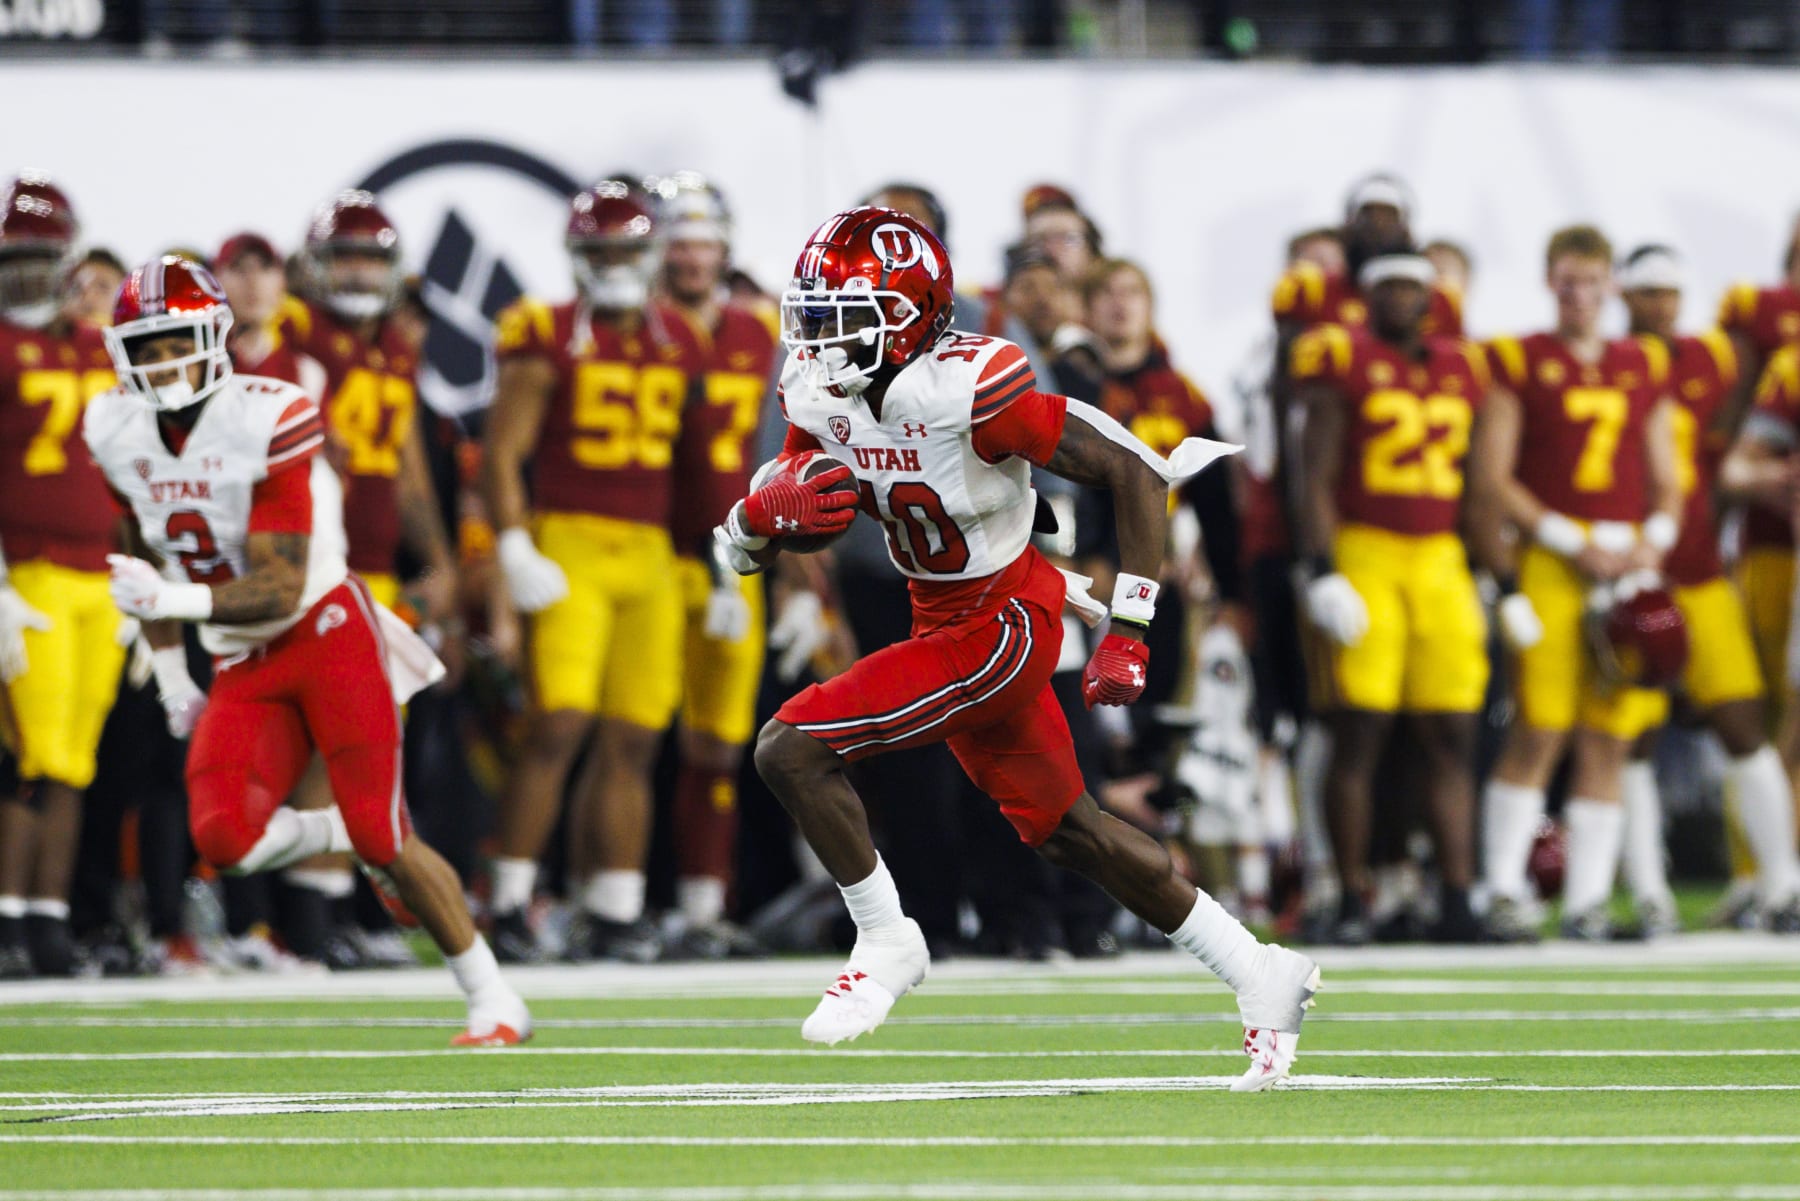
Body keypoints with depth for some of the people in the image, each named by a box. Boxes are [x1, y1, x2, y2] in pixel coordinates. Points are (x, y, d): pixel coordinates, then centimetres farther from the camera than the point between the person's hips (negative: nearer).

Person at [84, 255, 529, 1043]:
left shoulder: (268, 424, -20)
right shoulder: (118, 434, -1)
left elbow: (282, 590, -21)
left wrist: (178, 599, -36)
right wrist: (170, 673, 16)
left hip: (326, 630, -5)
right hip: (241, 666, 5)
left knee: (385, 839, -9)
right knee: (224, 839, -17)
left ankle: (491, 998, 9)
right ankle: (352, 841, 14)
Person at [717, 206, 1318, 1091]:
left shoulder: (965, 391, -27)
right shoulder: (820, 398, -4)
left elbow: (1137, 474, -22)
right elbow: (742, 545, 5)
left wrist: (1126, 636, -24)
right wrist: (771, 511, -21)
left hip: (1003, 626, -9)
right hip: (942, 622, 9)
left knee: (790, 749, -18)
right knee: (1068, 833, 18)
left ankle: (886, 945, -1)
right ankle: (1261, 978, 29)